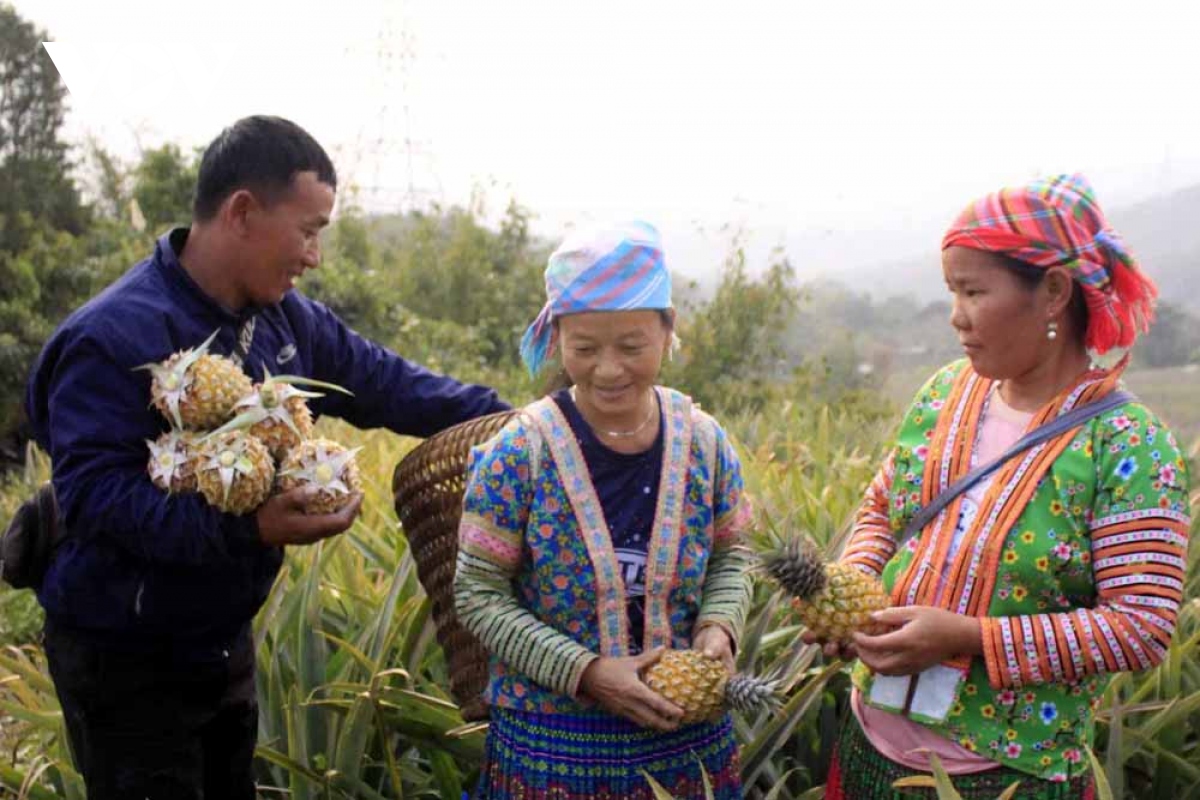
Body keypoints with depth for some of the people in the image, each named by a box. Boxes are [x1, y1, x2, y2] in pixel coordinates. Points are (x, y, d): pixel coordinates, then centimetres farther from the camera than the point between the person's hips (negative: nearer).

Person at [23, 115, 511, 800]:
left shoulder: (283, 317, 1)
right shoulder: (114, 338, -25)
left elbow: (382, 383, 8)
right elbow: (93, 491, -29)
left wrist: (502, 418, 1)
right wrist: (247, 529, -37)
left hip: (225, 639, 8)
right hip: (127, 662, -8)